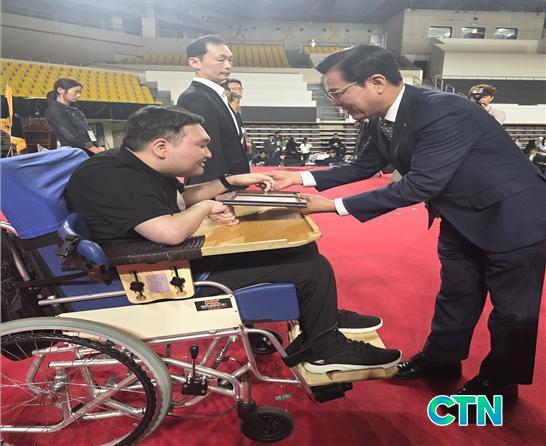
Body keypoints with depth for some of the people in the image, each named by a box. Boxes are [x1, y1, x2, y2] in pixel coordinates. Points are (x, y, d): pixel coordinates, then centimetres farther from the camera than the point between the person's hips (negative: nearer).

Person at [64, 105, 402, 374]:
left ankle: (324, 315, 31)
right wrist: (206, 207, -15)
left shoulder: (137, 167, 7)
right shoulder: (111, 177, -23)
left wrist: (232, 181, 12)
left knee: (302, 247, 13)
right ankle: (325, 351, 14)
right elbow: (171, 232, -36)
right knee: (313, 267, -10)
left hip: (183, 258, 11)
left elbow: (181, 198, 23)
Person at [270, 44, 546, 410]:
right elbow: (364, 167, 5)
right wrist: (302, 177, -6)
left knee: (512, 308, 9)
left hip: (512, 214, -7)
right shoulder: (383, 119, -7)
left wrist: (335, 205, -32)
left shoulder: (444, 112, -32)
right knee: (455, 294, 19)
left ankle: (499, 382, 30)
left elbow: (419, 185, -35)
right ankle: (441, 361, 38)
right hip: (461, 217, 8)